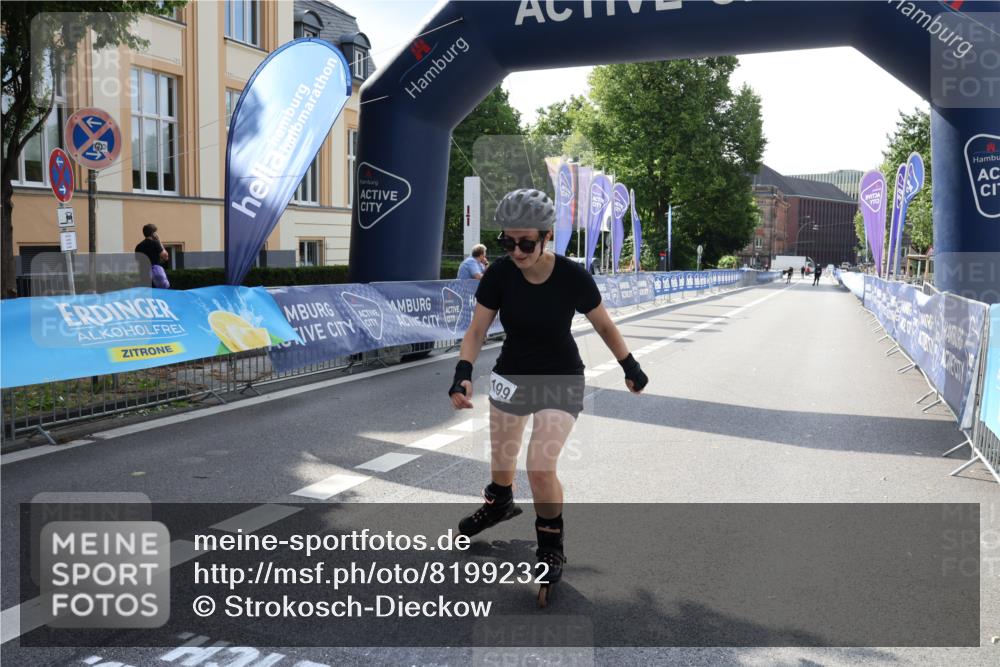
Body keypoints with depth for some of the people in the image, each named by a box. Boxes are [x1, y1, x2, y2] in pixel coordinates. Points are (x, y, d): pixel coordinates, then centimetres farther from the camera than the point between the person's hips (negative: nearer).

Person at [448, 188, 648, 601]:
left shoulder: (573, 277, -23)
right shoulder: (499, 274, -18)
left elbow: (603, 324, -7)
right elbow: (477, 330, -12)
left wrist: (630, 367, 2)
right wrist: (463, 373, -27)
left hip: (561, 380, -3)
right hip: (511, 373, 3)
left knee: (541, 468, -16)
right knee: (501, 457, 19)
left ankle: (551, 546, 10)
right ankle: (499, 504, 54)